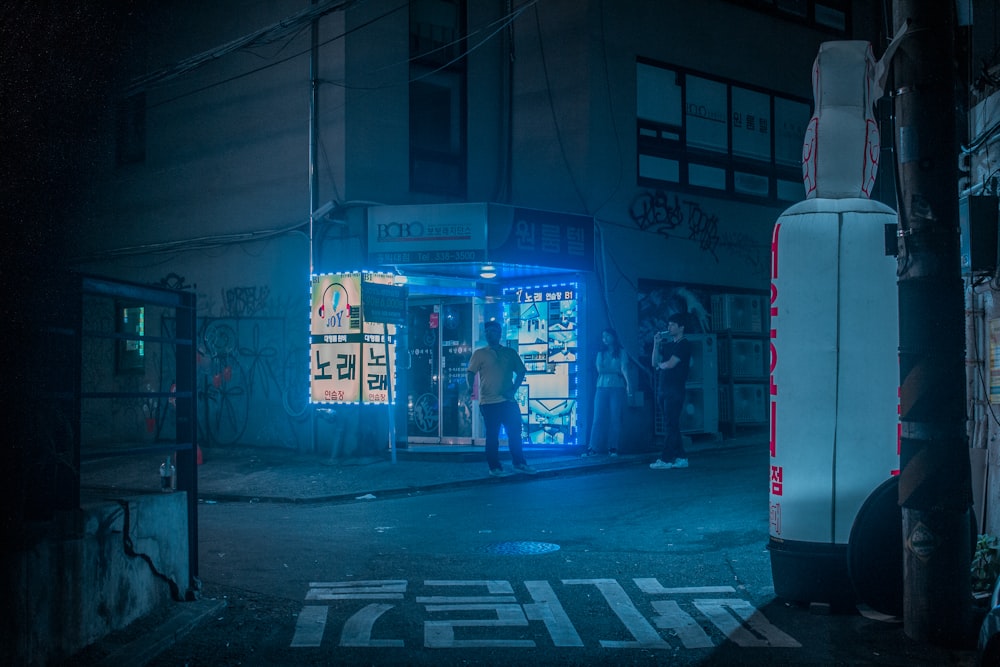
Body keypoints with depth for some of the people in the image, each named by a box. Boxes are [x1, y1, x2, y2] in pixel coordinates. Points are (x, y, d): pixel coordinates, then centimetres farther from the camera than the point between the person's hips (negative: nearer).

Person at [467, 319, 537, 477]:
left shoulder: (510, 353, 10)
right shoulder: (479, 354, 3)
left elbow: (521, 372, 13)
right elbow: (470, 372, -2)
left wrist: (513, 389, 0)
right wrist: (470, 387, -21)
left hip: (508, 401, 3)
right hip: (488, 402, -3)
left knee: (515, 432, 6)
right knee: (492, 436, 1)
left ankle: (519, 463, 18)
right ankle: (494, 467, 9)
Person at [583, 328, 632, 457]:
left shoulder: (621, 352, 5)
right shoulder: (601, 353, 15)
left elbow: (624, 369, -10)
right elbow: (600, 369, 2)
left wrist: (628, 383, -24)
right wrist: (615, 371, -6)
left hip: (617, 388, -3)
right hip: (602, 388, 3)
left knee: (615, 418, -3)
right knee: (598, 418, -3)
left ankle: (613, 448, 1)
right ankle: (594, 448, -6)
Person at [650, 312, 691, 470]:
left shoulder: (684, 344, -5)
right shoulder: (667, 344, 20)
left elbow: (670, 364, -15)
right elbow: (655, 363, 13)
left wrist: (660, 365, 6)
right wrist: (656, 344, 5)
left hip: (675, 390, -8)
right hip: (664, 390, 8)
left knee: (670, 425, -9)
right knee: (671, 425, 8)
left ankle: (666, 459, -11)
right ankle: (681, 457, 12)